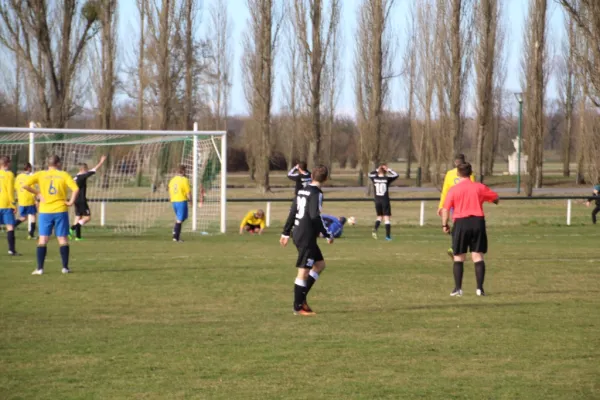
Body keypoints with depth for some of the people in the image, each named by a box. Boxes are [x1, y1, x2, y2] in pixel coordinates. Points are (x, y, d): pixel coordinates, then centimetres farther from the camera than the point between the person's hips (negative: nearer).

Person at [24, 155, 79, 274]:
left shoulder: (40, 174, 2)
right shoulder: (64, 175, -1)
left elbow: (25, 185, -10)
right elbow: (76, 189, -14)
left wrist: (37, 193, 0)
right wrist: (71, 202, -4)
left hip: (45, 211, 1)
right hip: (61, 210, -1)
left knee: (43, 239, 3)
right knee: (63, 239, 6)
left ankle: (40, 268, -1)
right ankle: (65, 267, 6)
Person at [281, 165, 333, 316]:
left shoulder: (302, 191, 12)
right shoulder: (316, 194, -14)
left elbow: (292, 213, 16)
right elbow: (315, 216, -22)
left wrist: (286, 233, 21)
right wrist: (327, 235, -16)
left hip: (298, 234, 9)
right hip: (307, 237, -9)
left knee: (320, 264, 17)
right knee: (304, 271, -3)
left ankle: (301, 298, 14)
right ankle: (298, 307, 1)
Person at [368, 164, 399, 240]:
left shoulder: (375, 178, -2)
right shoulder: (387, 179, -9)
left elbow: (370, 174, 20)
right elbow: (396, 175, 3)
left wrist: (377, 170, 16)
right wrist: (388, 170, 3)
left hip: (377, 201, 3)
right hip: (385, 201, -3)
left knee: (379, 216, 20)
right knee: (386, 218, 2)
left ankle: (375, 229, -4)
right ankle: (388, 236, 0)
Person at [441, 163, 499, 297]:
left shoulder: (453, 190, -2)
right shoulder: (479, 187, 4)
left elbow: (445, 209, -6)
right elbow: (496, 198, 16)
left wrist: (444, 225, 5)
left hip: (461, 223, -1)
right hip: (478, 222, 1)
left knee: (458, 257, 9)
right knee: (478, 256, 3)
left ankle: (458, 288, 6)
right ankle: (480, 288, -4)